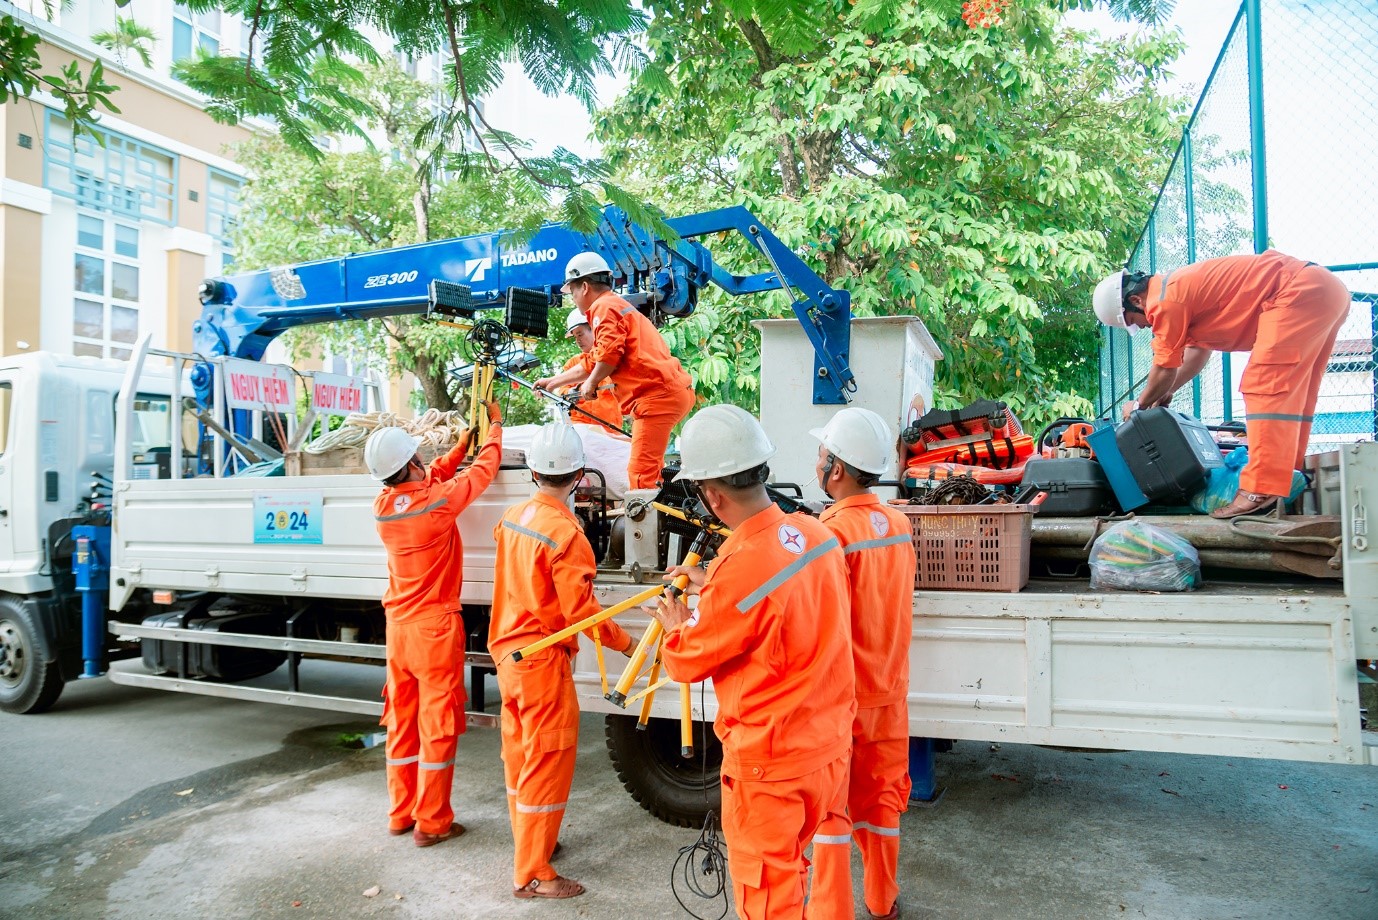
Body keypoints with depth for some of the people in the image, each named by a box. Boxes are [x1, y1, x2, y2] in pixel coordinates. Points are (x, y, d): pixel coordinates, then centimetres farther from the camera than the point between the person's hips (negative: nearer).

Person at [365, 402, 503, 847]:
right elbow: (484, 469, -4)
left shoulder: (382, 506, -2)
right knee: (437, 723, 2)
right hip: (435, 626, -6)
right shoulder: (437, 501, -19)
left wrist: (463, 441, 19)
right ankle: (432, 822, 10)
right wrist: (495, 425, 12)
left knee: (401, 720, 15)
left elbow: (432, 477, 16)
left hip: (398, 624, 6)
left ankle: (401, 813, 27)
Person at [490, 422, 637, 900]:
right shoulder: (566, 533, -22)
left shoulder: (512, 517, 2)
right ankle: (531, 874, 12)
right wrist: (626, 642, -10)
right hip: (544, 663, -8)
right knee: (547, 765, 3)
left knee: (519, 757, 20)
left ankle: (529, 842, 38)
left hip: (507, 653, 8)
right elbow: (581, 613, -22)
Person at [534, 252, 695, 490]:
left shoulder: (605, 307, -3)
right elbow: (594, 363, 38)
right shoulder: (619, 306, 30)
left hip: (657, 395, -11)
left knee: (640, 472, -12)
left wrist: (590, 383, -1)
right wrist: (552, 382, 43)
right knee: (649, 468, 20)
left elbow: (609, 355, -19)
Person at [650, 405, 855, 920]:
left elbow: (687, 664, -12)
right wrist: (714, 587, 18)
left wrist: (676, 628, 8)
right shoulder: (817, 535, -6)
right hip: (831, 743, 8)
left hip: (770, 763, -7)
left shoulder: (739, 571, -29)